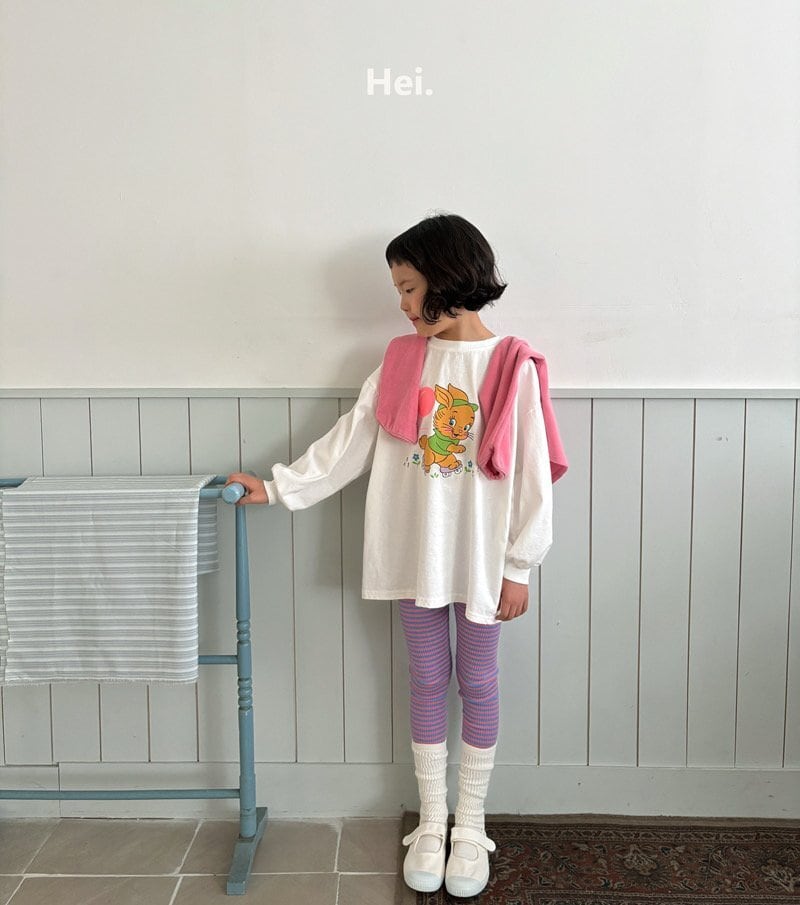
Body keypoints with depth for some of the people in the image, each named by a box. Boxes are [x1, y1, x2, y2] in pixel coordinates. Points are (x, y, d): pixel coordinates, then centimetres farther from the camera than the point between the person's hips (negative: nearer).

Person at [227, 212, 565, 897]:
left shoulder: (511, 367, -10)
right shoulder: (402, 359, 2)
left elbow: (531, 473, -9)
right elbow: (349, 442, 5)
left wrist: (518, 567, -8)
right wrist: (279, 488, 3)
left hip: (481, 555, -3)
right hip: (416, 552, 3)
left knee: (478, 684, 11)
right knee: (428, 683, 13)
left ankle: (471, 827, 29)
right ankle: (432, 824, 29)